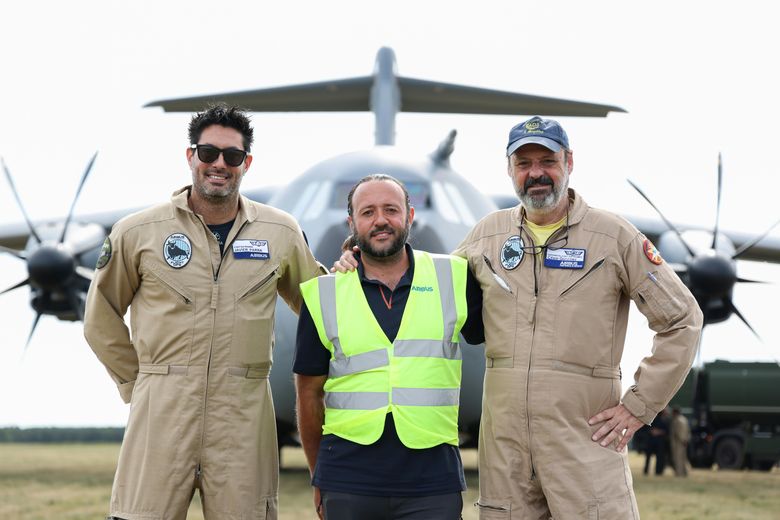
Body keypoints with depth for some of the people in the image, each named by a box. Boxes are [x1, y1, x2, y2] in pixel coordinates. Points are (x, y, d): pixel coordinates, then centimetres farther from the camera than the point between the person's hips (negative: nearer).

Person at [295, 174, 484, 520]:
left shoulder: (453, 278, 5)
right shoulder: (324, 294, 5)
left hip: (433, 481, 0)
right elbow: (310, 393, 11)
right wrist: (318, 480, 13)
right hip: (347, 483, 0)